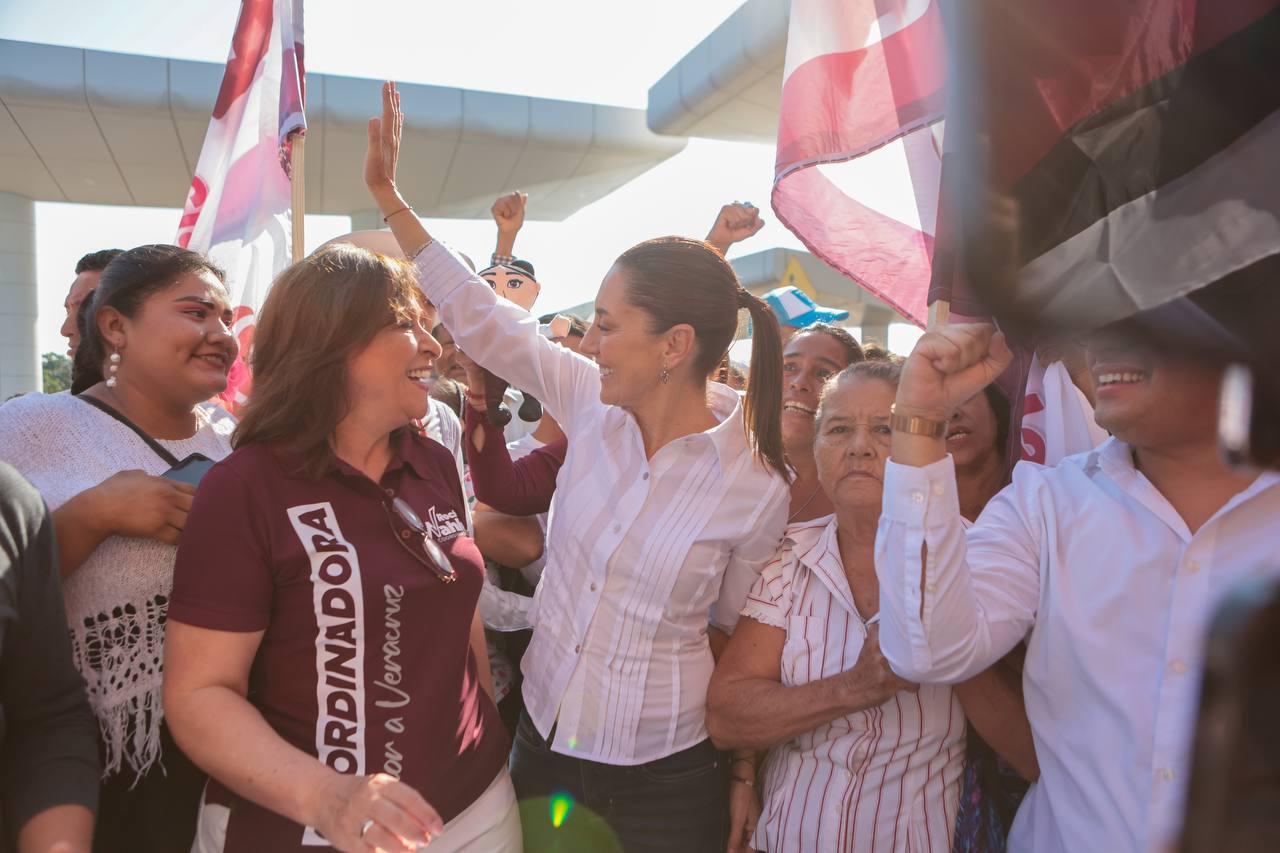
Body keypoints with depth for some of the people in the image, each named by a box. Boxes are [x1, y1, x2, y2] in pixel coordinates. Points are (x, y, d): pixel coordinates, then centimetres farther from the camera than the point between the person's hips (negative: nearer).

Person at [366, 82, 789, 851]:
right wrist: (391, 198, -1)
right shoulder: (593, 405, -10)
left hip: (661, 780, -4)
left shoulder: (758, 487, -19)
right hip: (543, 737, 4)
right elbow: (486, 322, -3)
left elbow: (735, 630, -5)